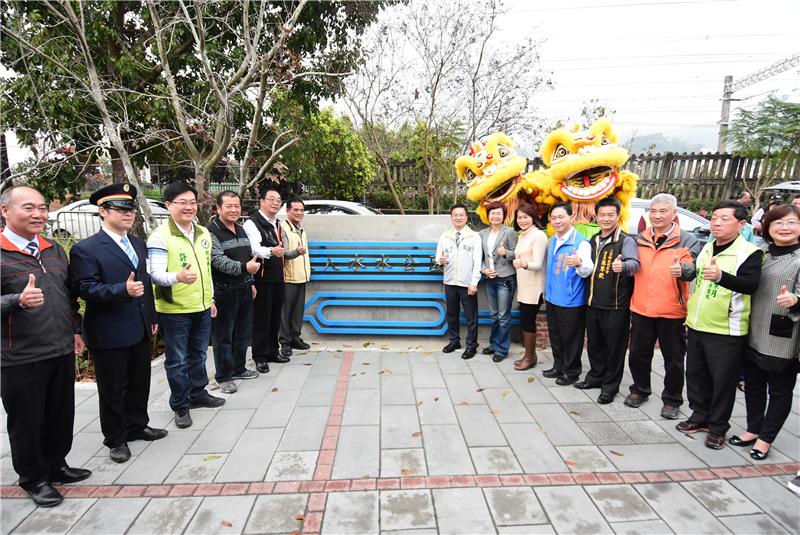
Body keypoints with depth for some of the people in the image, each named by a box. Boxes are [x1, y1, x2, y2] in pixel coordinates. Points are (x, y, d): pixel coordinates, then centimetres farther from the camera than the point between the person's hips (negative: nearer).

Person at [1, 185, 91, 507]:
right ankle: (33, 478, 30)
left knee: (62, 415, 17)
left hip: (62, 351, 6)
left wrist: (75, 330, 15)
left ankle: (56, 465, 37)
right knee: (26, 421, 10)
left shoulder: (54, 250, 9)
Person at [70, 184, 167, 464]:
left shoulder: (139, 243, 10)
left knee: (139, 383, 19)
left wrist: (152, 317, 15)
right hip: (109, 333, -6)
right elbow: (84, 287, -19)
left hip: (140, 330, 7)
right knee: (113, 389, 9)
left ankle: (137, 425, 38)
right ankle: (116, 439, 27)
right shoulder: (85, 249, -11)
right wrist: (122, 290, -33)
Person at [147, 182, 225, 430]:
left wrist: (211, 298, 18)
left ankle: (198, 394, 38)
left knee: (198, 355, 20)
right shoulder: (160, 236, -14)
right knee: (177, 360, 7)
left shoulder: (204, 233, 8)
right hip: (174, 310, -6)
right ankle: (180, 406, 23)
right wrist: (178, 277, -40)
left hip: (202, 308, 6)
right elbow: (155, 274, -19)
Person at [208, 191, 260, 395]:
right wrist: (244, 267, -35)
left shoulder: (241, 230, 14)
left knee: (243, 332, 17)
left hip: (243, 289, 8)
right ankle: (224, 376, 15)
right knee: (223, 336, 2)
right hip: (224, 291, -8)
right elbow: (218, 260, -23)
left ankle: (238, 368, 32)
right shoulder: (211, 231, -13)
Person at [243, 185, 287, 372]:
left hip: (278, 277, 8)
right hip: (262, 278, -8)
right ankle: (260, 357, 9)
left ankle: (272, 351, 25)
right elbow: (255, 248, -27)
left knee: (275, 316, 13)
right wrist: (271, 251, -45)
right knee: (261, 318, -2)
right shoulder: (252, 223, -10)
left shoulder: (277, 223, 17)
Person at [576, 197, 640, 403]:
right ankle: (596, 376, 36)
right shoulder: (593, 241, 11)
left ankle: (610, 386, 20)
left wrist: (623, 266, -49)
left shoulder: (626, 240, -9)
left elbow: (634, 263, -27)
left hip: (616, 306, -6)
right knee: (594, 344, 18)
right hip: (593, 303, 6)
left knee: (615, 346, 5)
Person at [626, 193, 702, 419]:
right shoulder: (639, 239, 7)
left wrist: (682, 270, -36)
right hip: (641, 309, 3)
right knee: (638, 354, 14)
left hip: (672, 311, -3)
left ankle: (672, 400, 26)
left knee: (674, 359, 9)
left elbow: (692, 269, -14)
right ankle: (640, 390, 34)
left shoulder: (687, 241, -3)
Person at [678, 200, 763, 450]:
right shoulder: (706, 248, 9)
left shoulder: (749, 252, -12)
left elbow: (751, 285, -27)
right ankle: (700, 416, 32)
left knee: (723, 381, 5)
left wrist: (720, 276, -45)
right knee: (696, 375, 16)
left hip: (726, 331, -6)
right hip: (696, 326, 7)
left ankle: (717, 428, 20)